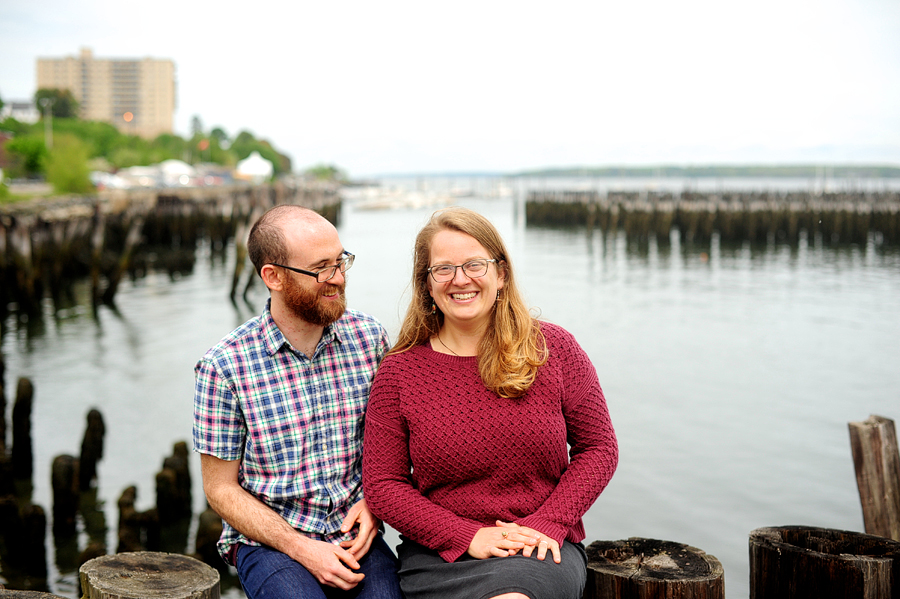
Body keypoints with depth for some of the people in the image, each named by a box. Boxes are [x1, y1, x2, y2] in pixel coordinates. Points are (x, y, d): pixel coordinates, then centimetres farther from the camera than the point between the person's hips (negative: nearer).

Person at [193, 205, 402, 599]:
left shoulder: (369, 337, 1)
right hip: (268, 541, -2)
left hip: (355, 537, 3)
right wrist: (300, 548, -13)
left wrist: (371, 502, -5)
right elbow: (221, 488, -2)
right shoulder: (223, 366, -8)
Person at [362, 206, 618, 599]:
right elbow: (382, 484, 1)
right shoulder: (400, 371, 2)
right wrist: (468, 536, -12)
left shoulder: (554, 348, 4)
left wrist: (548, 523, -8)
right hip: (439, 553, 0)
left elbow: (598, 448, 8)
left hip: (543, 550, 1)